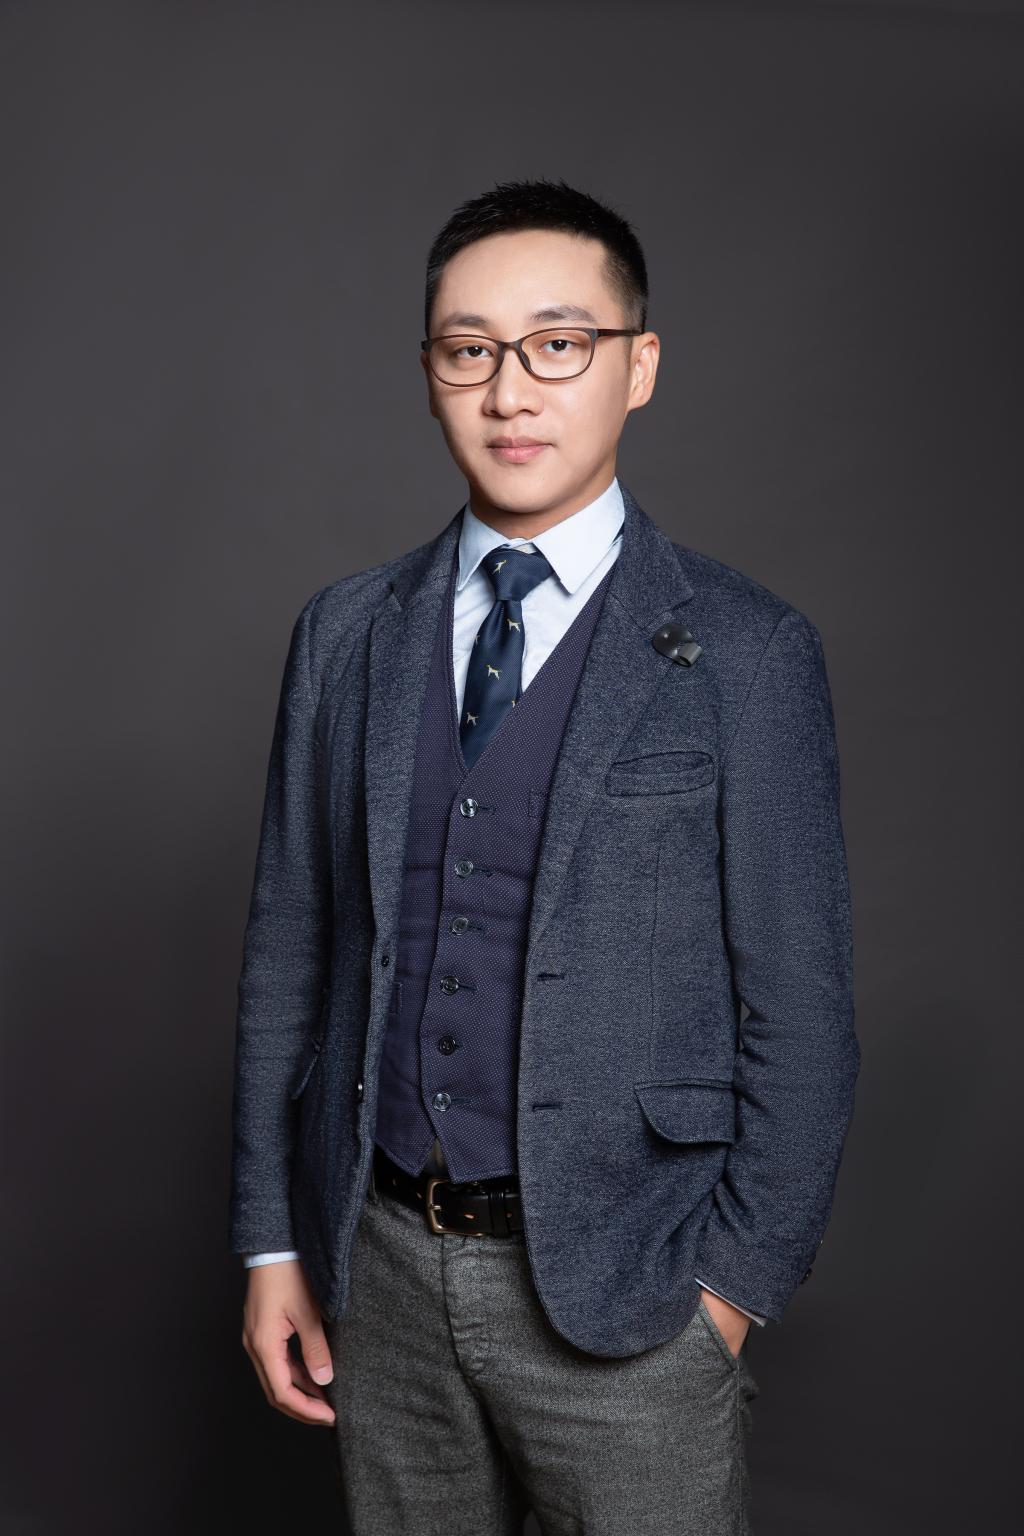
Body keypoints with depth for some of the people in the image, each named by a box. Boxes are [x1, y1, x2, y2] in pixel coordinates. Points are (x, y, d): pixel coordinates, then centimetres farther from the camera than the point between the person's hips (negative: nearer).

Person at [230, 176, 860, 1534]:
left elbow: (799, 1011, -6)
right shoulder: (346, 635, 4)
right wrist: (272, 1241, 5)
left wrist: (735, 1286, -7)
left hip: (621, 1292, -3)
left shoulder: (746, 655, -8)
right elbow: (290, 951, 6)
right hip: (381, 1265, 4)